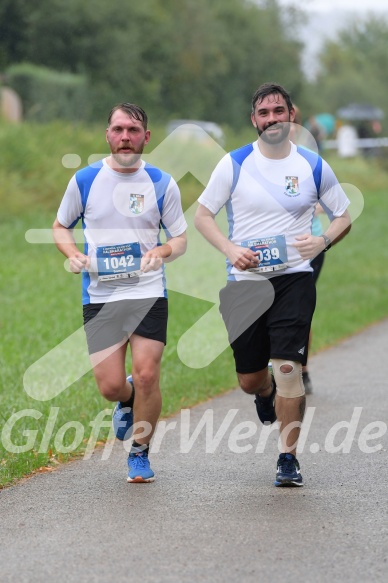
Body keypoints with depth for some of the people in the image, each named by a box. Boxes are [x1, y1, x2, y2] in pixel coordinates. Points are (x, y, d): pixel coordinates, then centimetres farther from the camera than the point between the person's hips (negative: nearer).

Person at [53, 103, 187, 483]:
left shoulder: (162, 184, 2)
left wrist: (162, 251, -13)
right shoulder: (84, 180, 2)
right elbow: (61, 226, 15)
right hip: (100, 294, 1)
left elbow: (180, 238, 9)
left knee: (147, 376, -10)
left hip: (148, 293, -1)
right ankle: (129, 401, 35)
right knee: (110, 386, -4)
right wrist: (74, 255, -5)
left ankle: (140, 455, 11)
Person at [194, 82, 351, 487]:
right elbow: (202, 215, 5)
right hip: (245, 283, 1)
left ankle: (288, 459, -2)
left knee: (288, 369, -15)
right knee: (249, 380, 7)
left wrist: (323, 241, -10)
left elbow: (343, 216, 11)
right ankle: (266, 393, 46)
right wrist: (229, 249, -12)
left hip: (293, 279, -1)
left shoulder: (313, 166, 2)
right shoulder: (234, 164, 0)